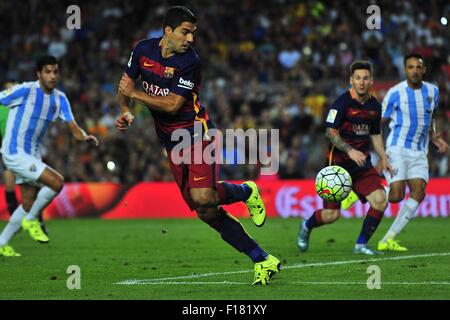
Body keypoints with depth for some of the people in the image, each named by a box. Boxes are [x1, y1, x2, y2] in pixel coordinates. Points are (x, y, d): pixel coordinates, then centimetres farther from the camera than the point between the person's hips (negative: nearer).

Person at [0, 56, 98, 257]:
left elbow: (73, 127, -2)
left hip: (32, 155, 8)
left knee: (29, 204, 10)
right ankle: (31, 220, -1)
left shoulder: (59, 98, 5)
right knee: (56, 182, -20)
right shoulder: (25, 91, -15)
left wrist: (85, 137, -24)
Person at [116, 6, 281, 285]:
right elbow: (126, 84, 13)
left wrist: (135, 94, -15)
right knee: (206, 212, -1)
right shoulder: (144, 50, 0)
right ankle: (262, 261, 4)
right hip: (171, 141, 5)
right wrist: (126, 112, -5)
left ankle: (246, 192, 8)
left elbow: (172, 104, -19)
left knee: (203, 198, -27)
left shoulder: (189, 61, -17)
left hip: (197, 133, -5)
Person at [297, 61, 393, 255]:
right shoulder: (342, 102, -12)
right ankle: (307, 226, 28)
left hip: (362, 162, 6)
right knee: (331, 214, -6)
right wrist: (350, 150, -29)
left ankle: (361, 244, 2)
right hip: (339, 162, -6)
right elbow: (330, 132, -17)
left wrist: (383, 157, 10)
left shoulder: (374, 106, 8)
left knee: (380, 201, -13)